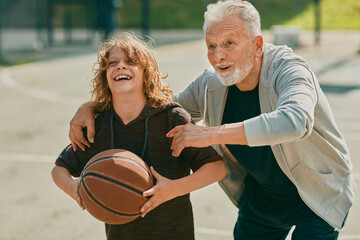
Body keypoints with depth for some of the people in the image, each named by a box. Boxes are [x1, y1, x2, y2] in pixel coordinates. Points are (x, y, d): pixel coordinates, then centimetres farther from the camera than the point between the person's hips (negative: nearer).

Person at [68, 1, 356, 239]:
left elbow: (294, 121, -50)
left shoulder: (290, 70, -29)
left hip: (318, 195, -5)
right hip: (262, 195, 5)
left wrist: (209, 134, -47)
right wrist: (92, 106, -10)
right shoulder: (211, 85, -11)